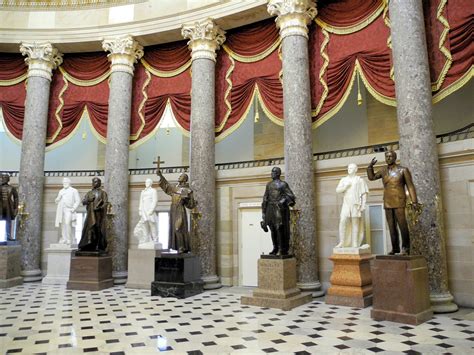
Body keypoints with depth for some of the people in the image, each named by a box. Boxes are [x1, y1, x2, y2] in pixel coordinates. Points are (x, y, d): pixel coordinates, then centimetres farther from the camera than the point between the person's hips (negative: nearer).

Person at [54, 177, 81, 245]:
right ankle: (64, 239, 6)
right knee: (62, 224, 1)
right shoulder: (61, 191, 22)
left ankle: (69, 240, -16)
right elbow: (57, 201, 20)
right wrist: (57, 199, -4)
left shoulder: (74, 191, 7)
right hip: (61, 210, 5)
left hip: (69, 210, -5)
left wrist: (74, 208, -11)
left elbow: (78, 200, 1)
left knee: (68, 223, -19)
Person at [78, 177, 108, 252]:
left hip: (99, 214, -3)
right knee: (89, 228, -9)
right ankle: (88, 245, -11)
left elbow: (105, 203, -3)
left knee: (99, 230, -7)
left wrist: (100, 207, -20)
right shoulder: (89, 193, 19)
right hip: (91, 214, 3)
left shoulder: (102, 193, 8)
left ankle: (100, 247, -5)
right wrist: (89, 200, -11)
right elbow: (83, 201, 9)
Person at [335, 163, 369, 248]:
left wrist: (363, 205, -9)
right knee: (342, 222, -10)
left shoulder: (360, 180, 4)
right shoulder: (343, 180, 12)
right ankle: (341, 243, -10)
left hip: (356, 204, -2)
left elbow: (364, 194, 1)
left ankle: (355, 244, 0)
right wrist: (346, 186, -14)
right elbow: (338, 190, 2)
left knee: (355, 223, -4)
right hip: (346, 204, 3)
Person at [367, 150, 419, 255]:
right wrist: (370, 166, 3)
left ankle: (405, 248, 3)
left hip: (399, 202, -5)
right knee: (392, 226, 5)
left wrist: (414, 201, -11)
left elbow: (410, 186, -5)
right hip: (387, 203, 5)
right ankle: (395, 248, 11)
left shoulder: (403, 170, -4)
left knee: (402, 225, -7)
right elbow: (371, 177, 20)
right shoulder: (384, 170, 10)